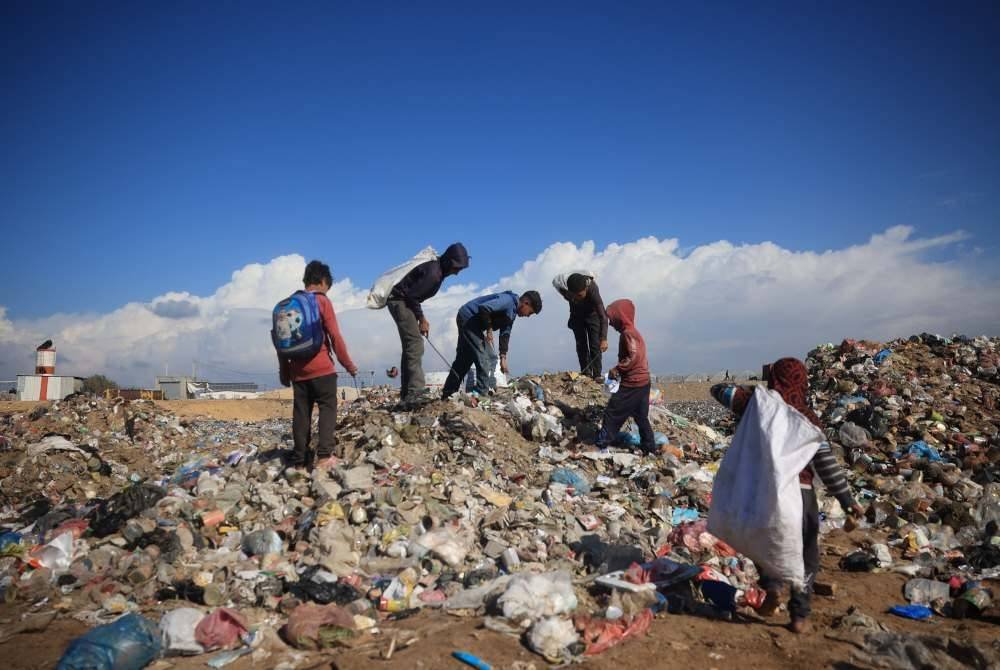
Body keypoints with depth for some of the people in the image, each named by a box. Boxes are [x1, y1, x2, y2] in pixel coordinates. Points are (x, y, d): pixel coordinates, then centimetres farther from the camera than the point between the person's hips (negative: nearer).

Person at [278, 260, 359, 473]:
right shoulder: (322, 301, -3)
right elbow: (335, 336, -8)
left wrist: (284, 372, 18)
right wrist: (348, 364, -1)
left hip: (298, 371, 5)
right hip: (321, 368, -5)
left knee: (301, 414, 7)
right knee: (327, 408, -1)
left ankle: (299, 461, 8)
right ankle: (324, 455, -13)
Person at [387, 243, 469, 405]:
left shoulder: (438, 269, 8)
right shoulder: (432, 273, -23)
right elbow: (412, 296, -22)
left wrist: (421, 318, 11)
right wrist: (422, 319, -12)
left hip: (404, 301, 11)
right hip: (399, 300, -11)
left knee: (410, 346, 9)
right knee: (415, 344, -17)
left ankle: (406, 393, 11)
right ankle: (415, 391, -21)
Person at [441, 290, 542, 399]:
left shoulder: (512, 312, 10)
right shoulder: (508, 300, -20)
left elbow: (505, 334, 12)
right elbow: (484, 308, -31)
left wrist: (503, 358, 7)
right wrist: (489, 329, -18)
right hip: (468, 317, -10)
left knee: (463, 361, 13)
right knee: (483, 359, -11)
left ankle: (446, 396, 19)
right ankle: (482, 395, -7)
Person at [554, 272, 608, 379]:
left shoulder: (592, 290, -40)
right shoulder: (562, 286, -33)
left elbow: (603, 316, -41)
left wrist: (604, 339, -48)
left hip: (592, 314, -3)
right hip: (577, 316, 3)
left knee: (595, 345, -10)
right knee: (581, 344, 0)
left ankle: (597, 374, -7)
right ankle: (585, 373, 5)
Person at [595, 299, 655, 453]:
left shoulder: (628, 334, -15)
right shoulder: (632, 332, 15)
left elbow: (633, 357, -25)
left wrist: (616, 370, -17)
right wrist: (620, 370, 13)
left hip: (632, 384, -10)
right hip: (642, 382, 10)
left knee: (612, 412, -3)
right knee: (641, 416, 16)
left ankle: (602, 443, 2)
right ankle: (649, 447, 22)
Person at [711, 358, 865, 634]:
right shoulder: (808, 418, -4)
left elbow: (719, 390, 9)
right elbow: (827, 462, -6)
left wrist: (752, 390, 21)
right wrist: (847, 500, -1)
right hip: (800, 491, -1)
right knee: (805, 554, 15)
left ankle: (772, 585, 2)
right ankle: (799, 615, 13)